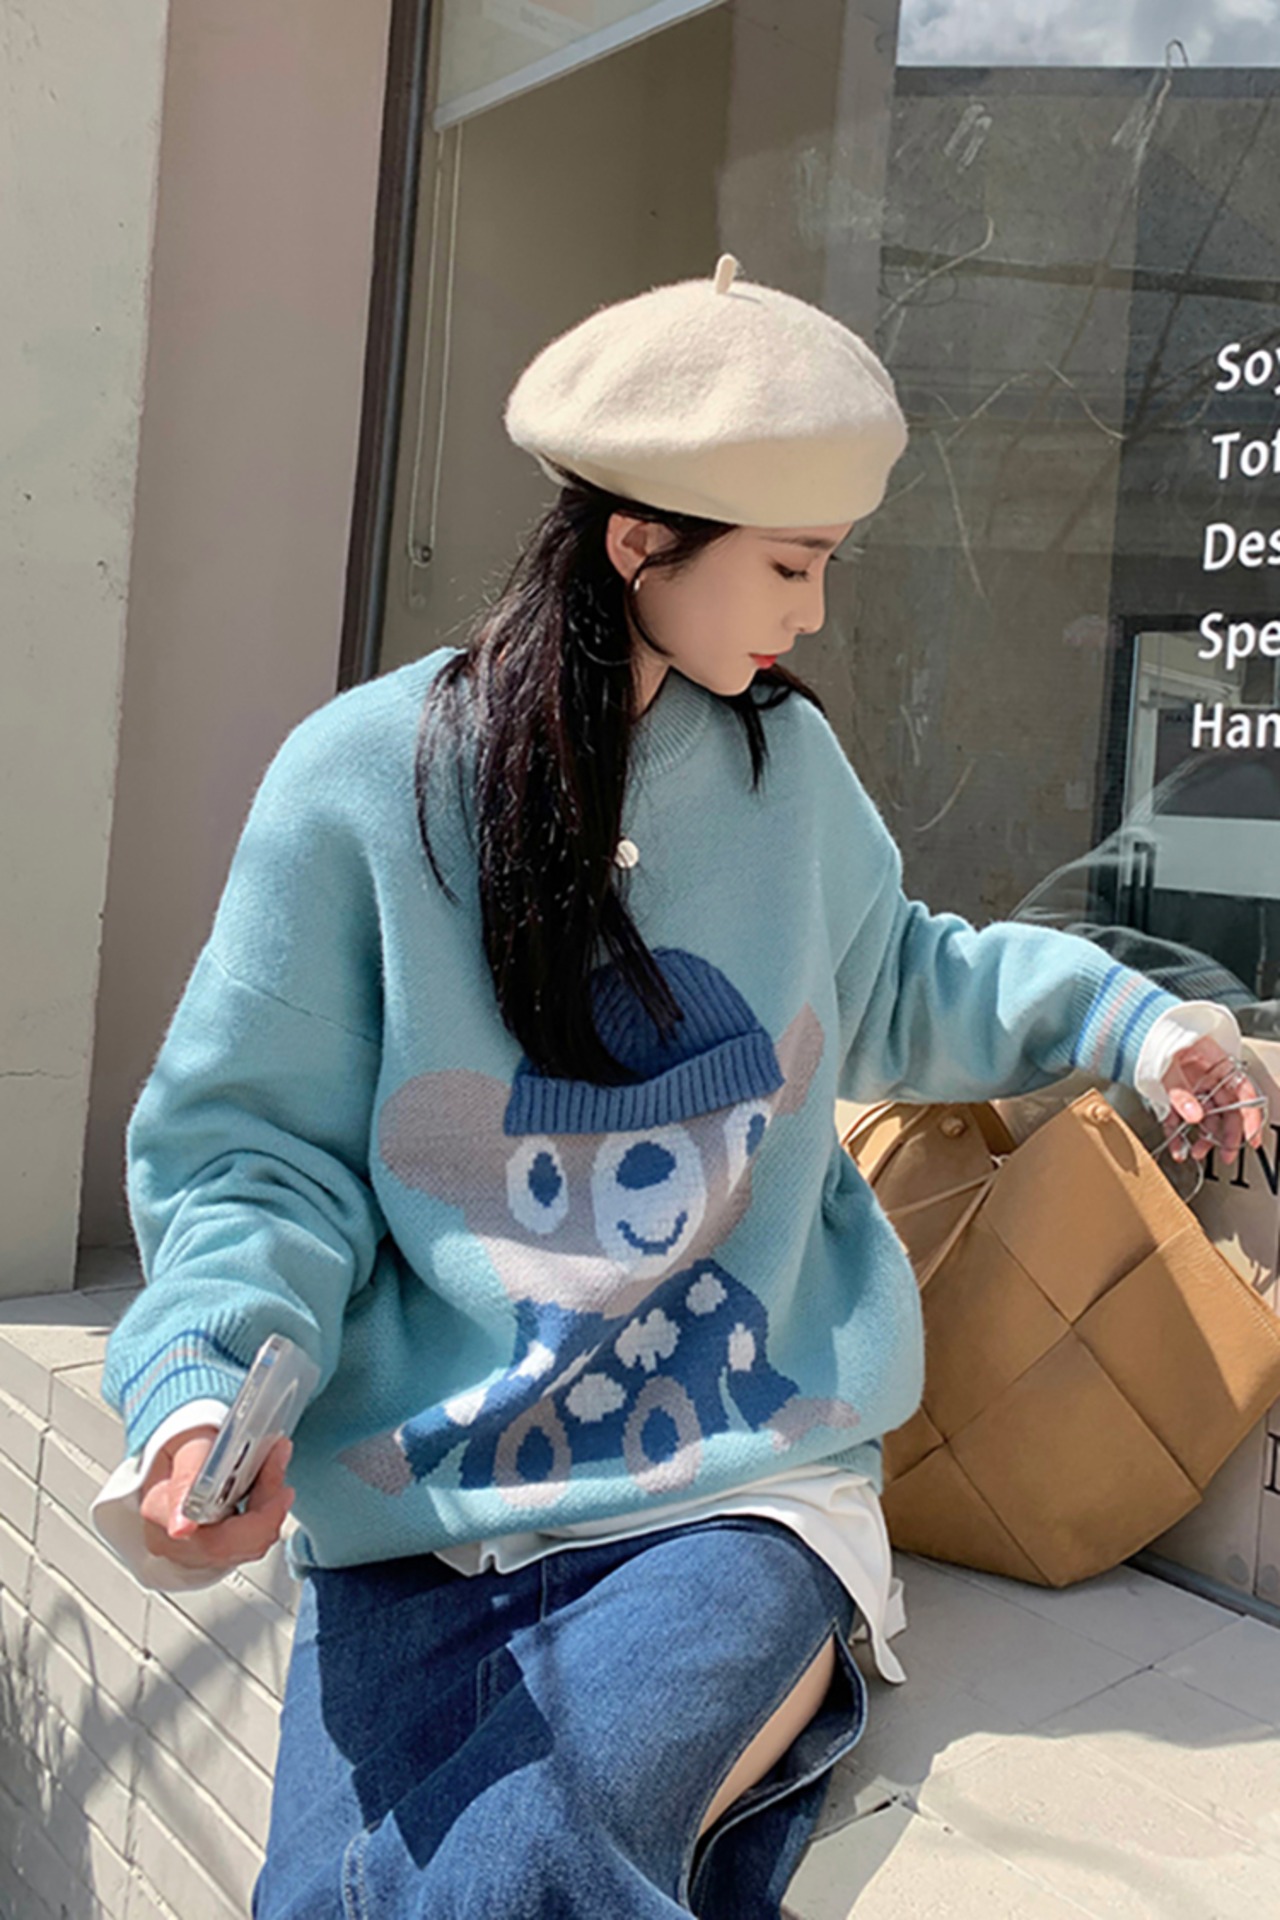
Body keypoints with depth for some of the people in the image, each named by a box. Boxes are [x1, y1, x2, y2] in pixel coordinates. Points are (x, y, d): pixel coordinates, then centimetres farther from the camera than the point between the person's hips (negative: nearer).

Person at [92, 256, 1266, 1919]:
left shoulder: (784, 761, 3)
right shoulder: (363, 780, -8)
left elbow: (885, 988, 22)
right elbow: (257, 1149, -3)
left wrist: (1114, 1014, 13)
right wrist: (212, 1373, -20)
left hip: (742, 1485, 1)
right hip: (417, 1516, 0)